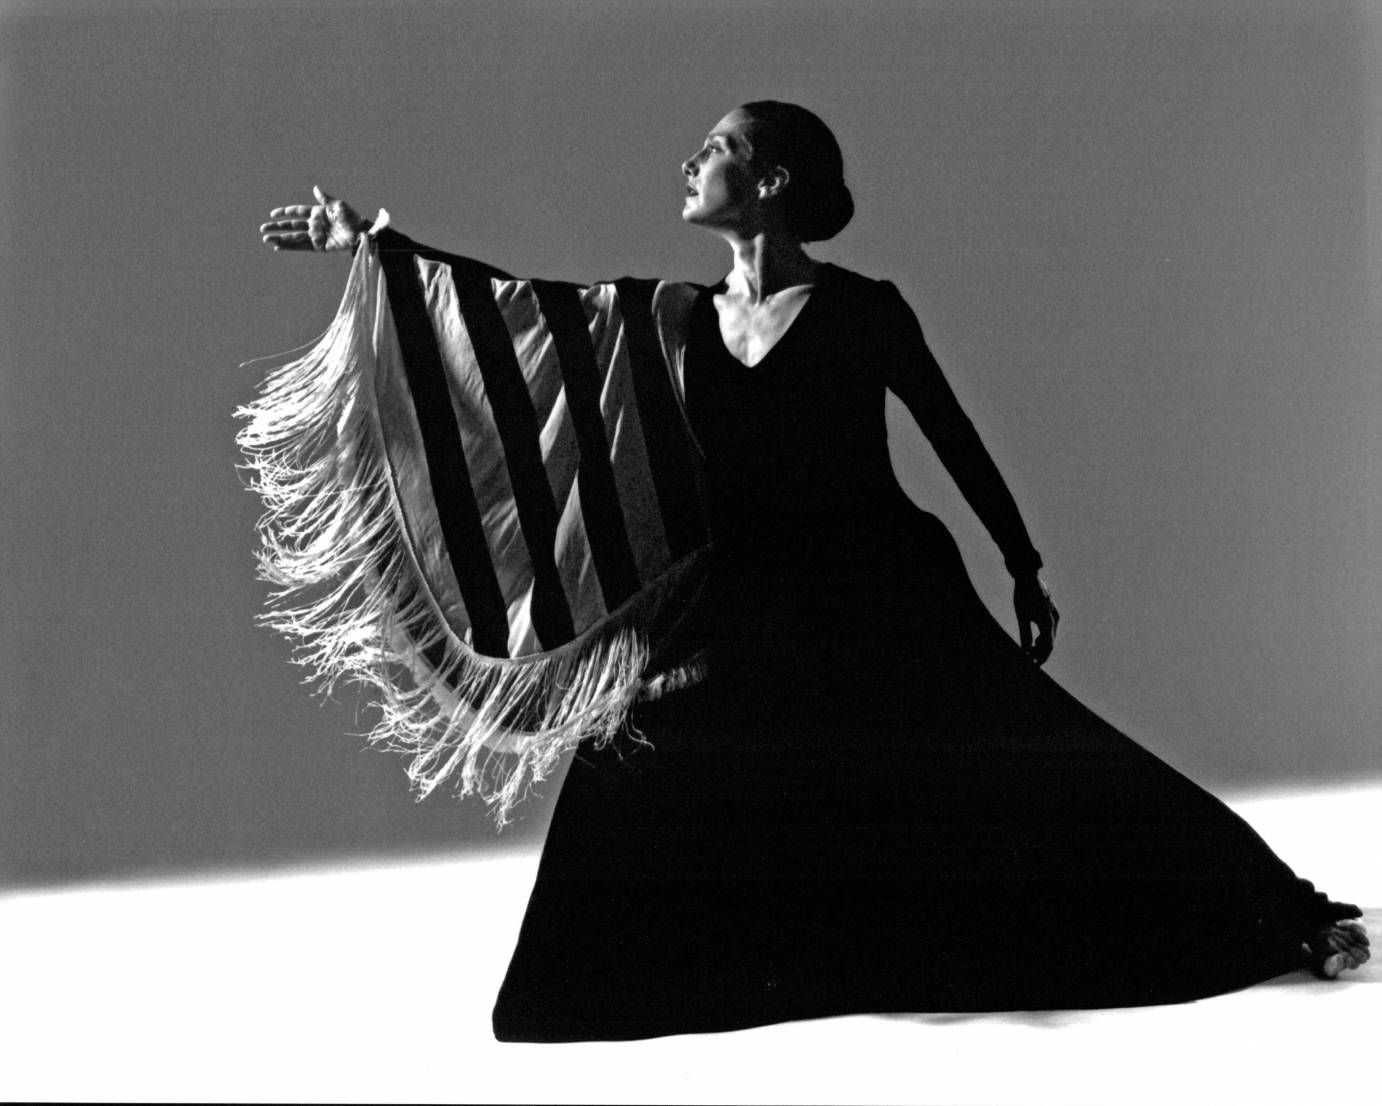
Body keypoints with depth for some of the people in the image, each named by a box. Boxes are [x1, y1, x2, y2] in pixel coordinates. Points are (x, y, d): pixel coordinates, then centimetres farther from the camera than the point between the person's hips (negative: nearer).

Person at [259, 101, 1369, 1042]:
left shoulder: (862, 310, -9)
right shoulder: (685, 318, 3)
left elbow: (957, 440, 0)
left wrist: (1026, 570, 5)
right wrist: (368, 241, 5)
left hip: (892, 604, -4)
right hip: (758, 621, 5)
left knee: (1037, 759, -3)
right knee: (640, 777, -3)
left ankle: (1281, 916, 12)